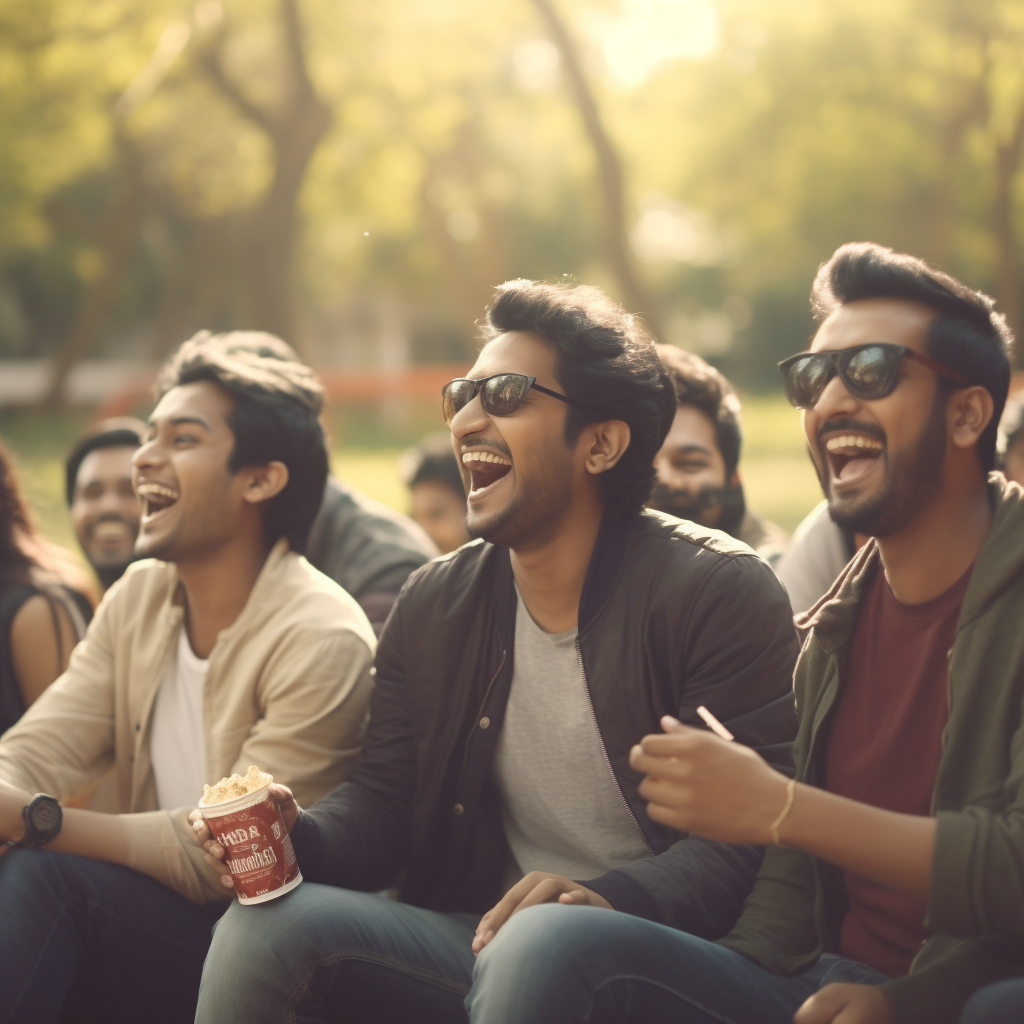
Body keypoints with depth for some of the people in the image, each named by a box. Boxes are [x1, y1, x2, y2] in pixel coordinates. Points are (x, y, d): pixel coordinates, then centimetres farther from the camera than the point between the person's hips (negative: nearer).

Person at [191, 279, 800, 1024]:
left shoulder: (720, 593, -9)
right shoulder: (434, 605, 10)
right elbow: (384, 802, 12)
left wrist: (612, 899, -32)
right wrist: (302, 836, -11)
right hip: (478, 932, 6)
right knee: (262, 927, -18)